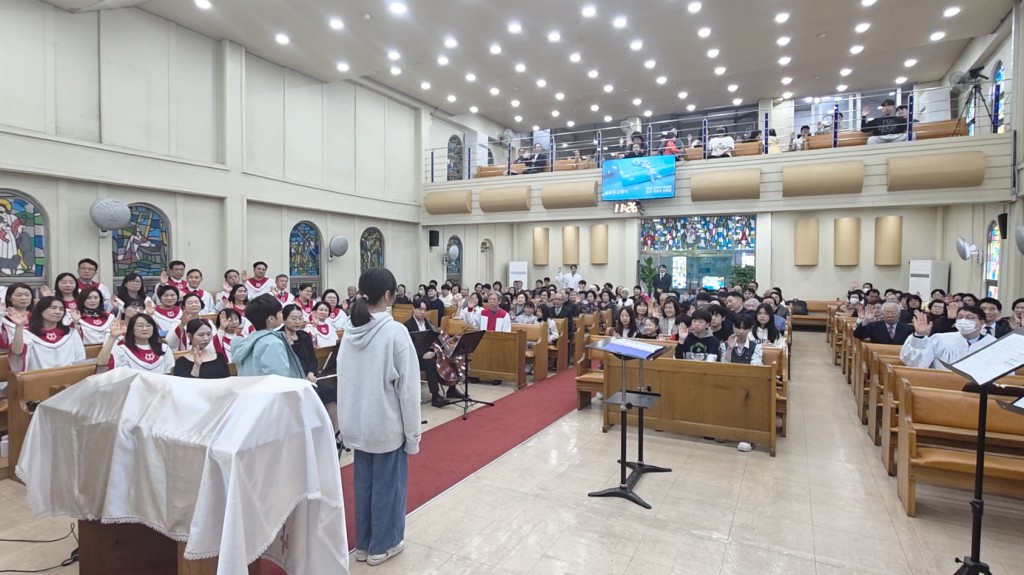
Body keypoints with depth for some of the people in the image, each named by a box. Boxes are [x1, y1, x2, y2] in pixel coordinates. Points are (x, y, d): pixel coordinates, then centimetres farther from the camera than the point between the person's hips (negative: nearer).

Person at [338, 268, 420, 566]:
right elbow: (407, 386, -16)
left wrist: (349, 418, 15)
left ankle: (363, 543, 33)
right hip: (386, 423, -6)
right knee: (387, 484, 11)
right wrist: (413, 432, -7)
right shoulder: (395, 331, -20)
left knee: (363, 481, 19)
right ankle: (382, 545, 26)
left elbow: (345, 378, 6)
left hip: (357, 421, 6)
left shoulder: (350, 329, -1)